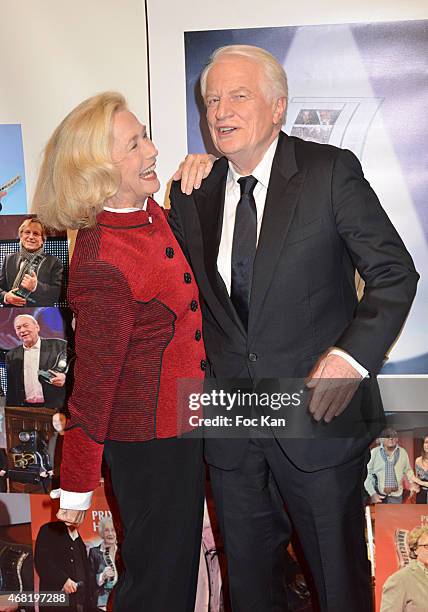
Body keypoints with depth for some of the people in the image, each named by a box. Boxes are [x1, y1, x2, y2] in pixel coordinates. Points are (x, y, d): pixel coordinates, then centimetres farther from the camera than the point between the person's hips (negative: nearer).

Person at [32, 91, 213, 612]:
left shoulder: (149, 212, -3)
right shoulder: (102, 266, -28)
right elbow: (93, 386, -21)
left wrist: (200, 172, 0)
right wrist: (76, 486, -8)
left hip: (179, 421, 8)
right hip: (147, 441, -8)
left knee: (179, 557, 28)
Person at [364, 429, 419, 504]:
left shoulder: (403, 452, 4)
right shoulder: (374, 453, -6)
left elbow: (408, 470, 19)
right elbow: (367, 475, -5)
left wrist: (412, 483, 2)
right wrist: (373, 494, -13)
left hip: (396, 496, 2)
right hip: (378, 495, -2)